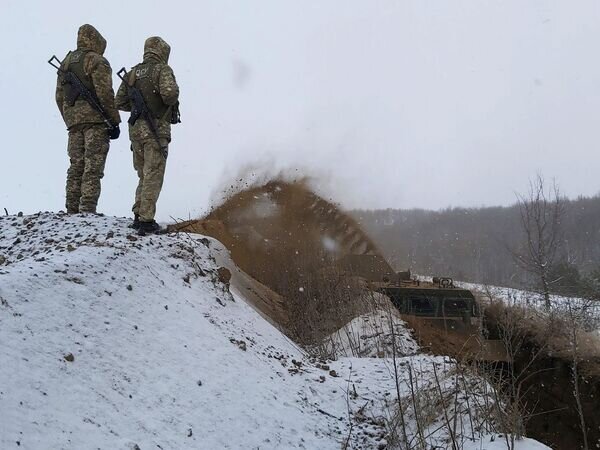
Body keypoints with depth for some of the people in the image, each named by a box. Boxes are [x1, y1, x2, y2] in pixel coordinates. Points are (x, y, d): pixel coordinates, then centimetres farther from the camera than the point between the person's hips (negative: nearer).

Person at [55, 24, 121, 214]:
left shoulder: (66, 62, 18)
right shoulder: (97, 61, -4)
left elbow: (59, 97, 17)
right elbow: (105, 94, -13)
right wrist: (114, 122, -8)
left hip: (73, 120, 7)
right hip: (96, 120, -7)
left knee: (76, 166, 9)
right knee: (93, 167, -8)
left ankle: (72, 212, 8)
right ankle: (87, 211, -13)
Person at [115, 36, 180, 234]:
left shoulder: (132, 73, 12)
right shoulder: (162, 69, -7)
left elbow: (120, 102, 13)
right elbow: (169, 93, -24)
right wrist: (172, 101, -2)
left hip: (136, 129, 6)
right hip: (156, 130, -6)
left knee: (144, 175, 17)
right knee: (153, 177, -3)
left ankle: (138, 216, 17)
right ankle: (146, 220, -6)